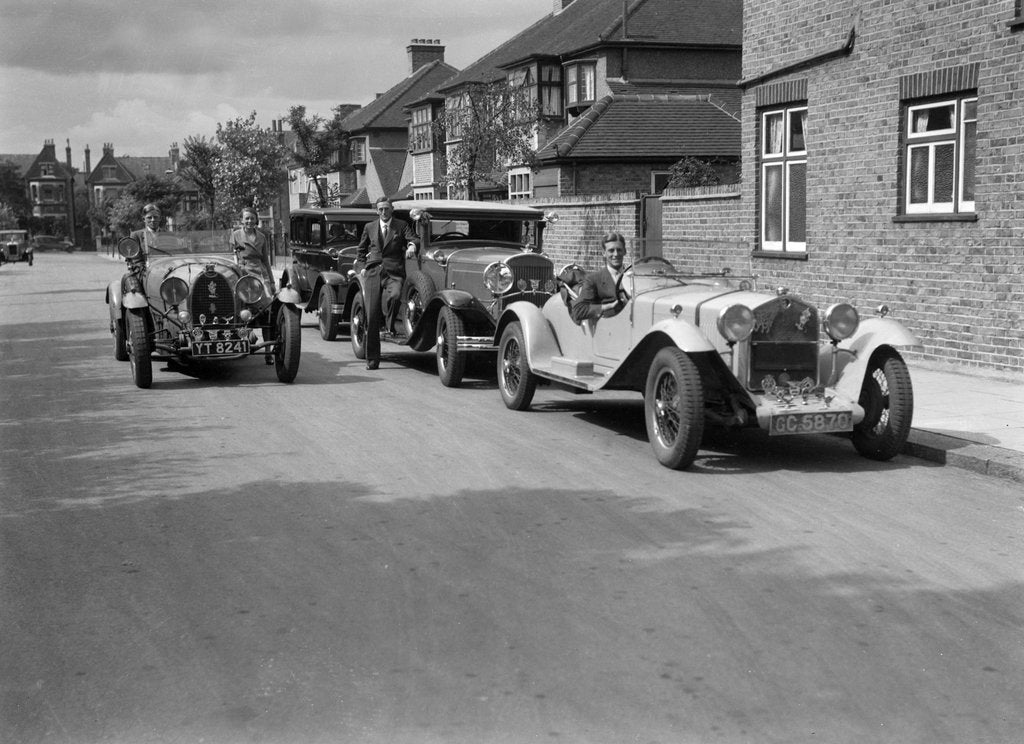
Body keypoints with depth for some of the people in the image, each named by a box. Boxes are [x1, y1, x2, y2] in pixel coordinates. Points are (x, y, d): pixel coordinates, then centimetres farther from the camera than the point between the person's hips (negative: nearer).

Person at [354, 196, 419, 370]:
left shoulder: (401, 225, 11)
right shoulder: (369, 227, 18)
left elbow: (414, 239, -4)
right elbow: (361, 249, 28)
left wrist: (412, 245, -27)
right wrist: (362, 267, 13)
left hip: (394, 273, -2)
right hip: (373, 273, 2)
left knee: (395, 296, -36)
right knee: (372, 317, -2)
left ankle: (390, 324, -4)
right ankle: (372, 359, 6)